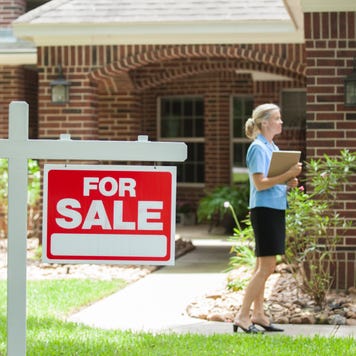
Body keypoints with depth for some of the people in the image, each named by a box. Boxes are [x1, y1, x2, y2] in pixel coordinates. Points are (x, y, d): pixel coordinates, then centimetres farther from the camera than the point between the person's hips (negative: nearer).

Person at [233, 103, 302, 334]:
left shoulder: (273, 148, 17)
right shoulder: (258, 148, -11)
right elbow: (260, 183, -19)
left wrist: (289, 182, 4)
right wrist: (288, 175, -22)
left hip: (276, 209, 10)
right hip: (264, 209, -10)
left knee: (263, 266, 11)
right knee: (267, 265, -11)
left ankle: (258, 315, 16)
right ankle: (243, 316, -9)